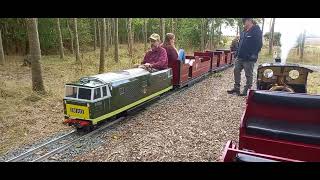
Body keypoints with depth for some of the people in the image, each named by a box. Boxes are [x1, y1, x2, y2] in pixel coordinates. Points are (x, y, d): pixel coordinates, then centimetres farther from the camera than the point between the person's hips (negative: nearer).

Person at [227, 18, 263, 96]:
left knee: (249, 75, 2)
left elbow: (259, 44, -13)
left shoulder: (257, 31, -7)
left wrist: (253, 55, -19)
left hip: (249, 59, -8)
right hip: (239, 57, 8)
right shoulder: (243, 32, 16)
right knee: (236, 71, 10)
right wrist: (237, 54, 14)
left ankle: (246, 90, 11)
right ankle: (236, 88, 21)